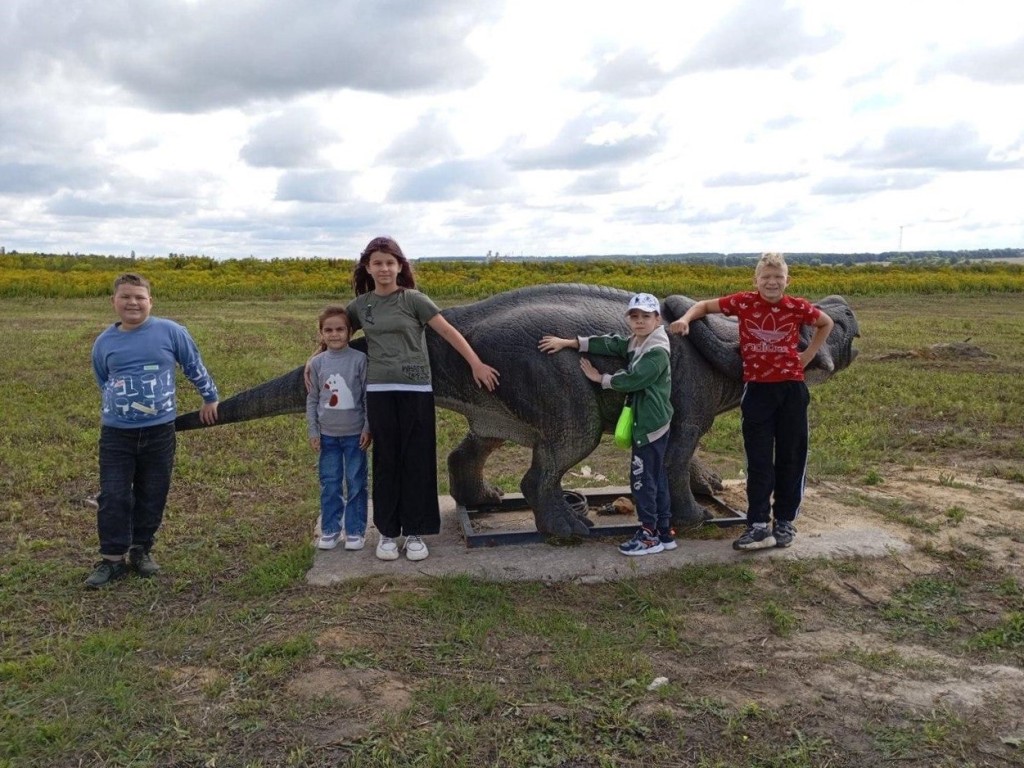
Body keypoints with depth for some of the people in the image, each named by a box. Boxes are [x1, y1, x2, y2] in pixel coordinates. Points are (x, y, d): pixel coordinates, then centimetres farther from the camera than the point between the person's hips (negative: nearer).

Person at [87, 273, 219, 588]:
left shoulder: (170, 332, -5)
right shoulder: (104, 342, 2)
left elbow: (194, 367, 8)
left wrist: (210, 398, 14)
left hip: (159, 431, -1)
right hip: (116, 433, 1)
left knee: (152, 496, 9)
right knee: (113, 497, 0)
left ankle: (140, 550, 26)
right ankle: (112, 558, 13)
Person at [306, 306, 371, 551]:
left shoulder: (359, 360, -6)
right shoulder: (317, 363, 1)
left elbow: (368, 397, -4)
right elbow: (312, 400, 6)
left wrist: (367, 428, -6)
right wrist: (313, 431, 3)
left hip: (354, 433, -2)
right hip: (327, 434, 2)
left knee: (356, 483, 5)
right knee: (329, 484, 9)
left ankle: (355, 531, 15)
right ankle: (329, 530, 20)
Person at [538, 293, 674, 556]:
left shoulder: (657, 352, -15)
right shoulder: (634, 344, 12)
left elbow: (631, 379, -19)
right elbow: (607, 343, 7)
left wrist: (600, 378, -6)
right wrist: (567, 342, 1)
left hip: (650, 425, -9)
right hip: (648, 423, 9)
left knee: (642, 479, -4)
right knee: (655, 478, 13)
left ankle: (649, 536, 4)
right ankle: (664, 532, 21)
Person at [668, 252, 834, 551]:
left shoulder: (797, 307, -4)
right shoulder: (744, 302, -6)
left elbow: (826, 324, 15)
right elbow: (705, 305, 2)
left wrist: (808, 355, 5)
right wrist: (685, 318, -18)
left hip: (791, 388, 1)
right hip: (757, 390, -1)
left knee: (791, 458, 9)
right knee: (759, 461, 0)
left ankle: (785, 522, 22)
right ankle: (759, 526, 3)